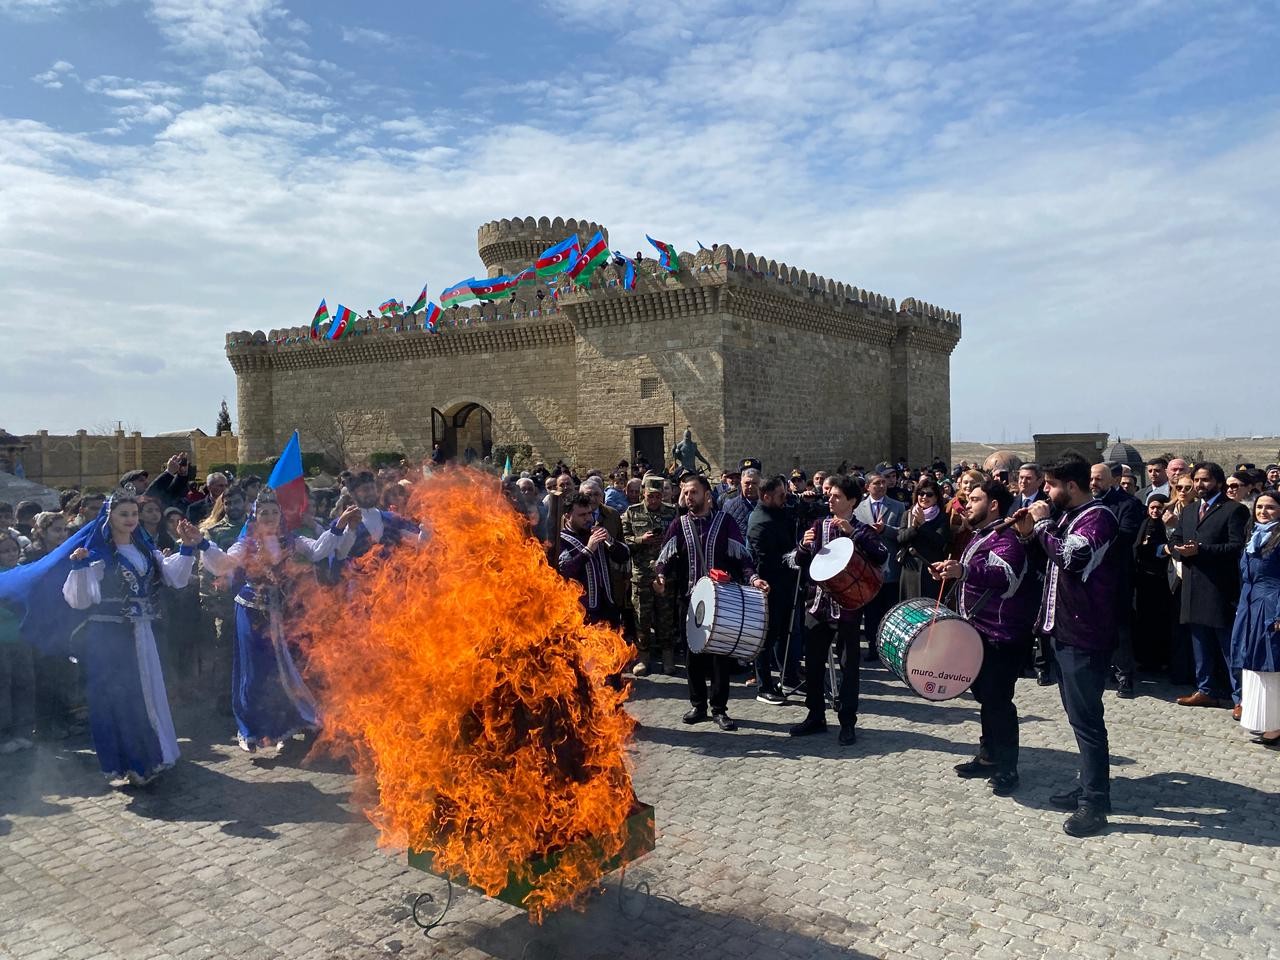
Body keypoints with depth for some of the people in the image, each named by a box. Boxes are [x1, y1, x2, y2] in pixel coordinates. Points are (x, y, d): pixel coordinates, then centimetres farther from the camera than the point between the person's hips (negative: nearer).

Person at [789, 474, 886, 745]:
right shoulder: (819, 526, 9)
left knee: (848, 666, 3)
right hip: (817, 603, 5)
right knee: (813, 663, 10)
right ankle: (816, 716, 23)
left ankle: (848, 723, 13)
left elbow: (882, 557, -22)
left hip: (846, 605, -4)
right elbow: (801, 563, 10)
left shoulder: (863, 529, -4)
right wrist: (804, 545, -11)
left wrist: (853, 532, -25)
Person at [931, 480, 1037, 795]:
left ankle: (1007, 769, 7)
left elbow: (1008, 576, -35)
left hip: (1003, 635, -10)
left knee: (998, 701, -4)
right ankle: (988, 757, 30)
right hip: (980, 631, 10)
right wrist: (951, 570, 12)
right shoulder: (980, 536, 15)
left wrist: (963, 570, -47)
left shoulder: (1005, 538, -17)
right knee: (984, 696, 18)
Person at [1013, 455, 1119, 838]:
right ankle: (1088, 786, 30)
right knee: (1078, 714, 18)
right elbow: (1049, 558, 21)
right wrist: (1030, 534, 5)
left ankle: (1095, 804, 3)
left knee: (1086, 718, -5)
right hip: (1064, 629, 10)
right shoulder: (1067, 516, 13)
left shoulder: (1097, 517, -15)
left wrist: (1044, 524, -17)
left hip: (1085, 635, -10)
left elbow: (1072, 557, -30)